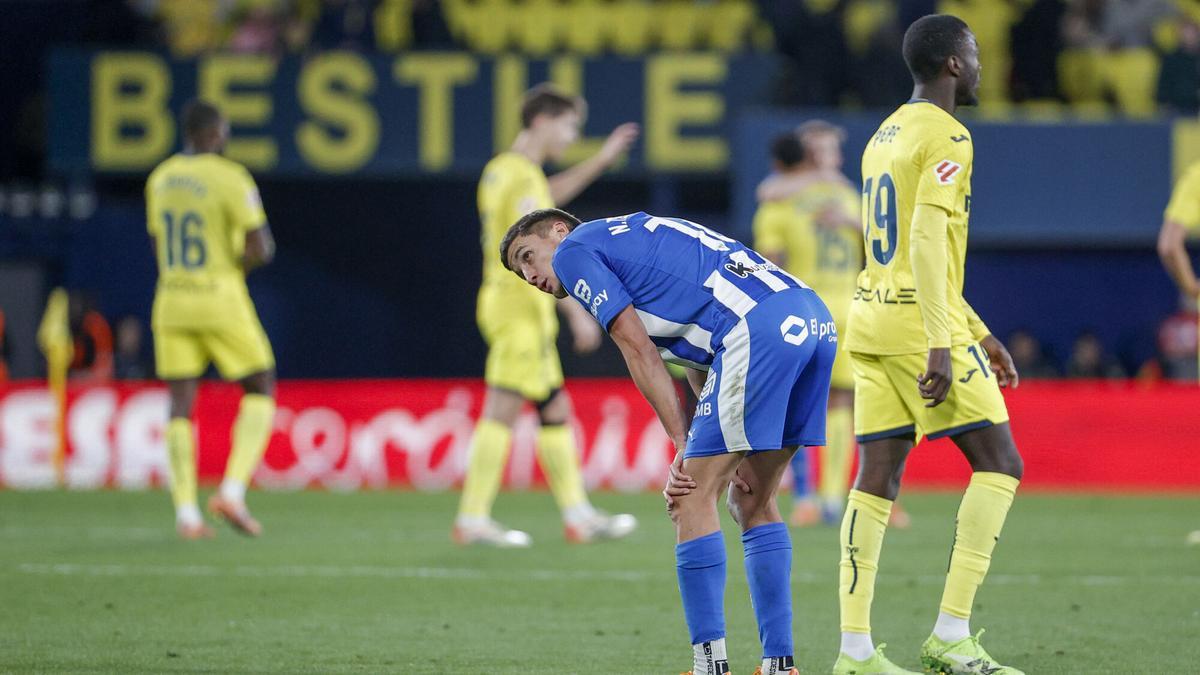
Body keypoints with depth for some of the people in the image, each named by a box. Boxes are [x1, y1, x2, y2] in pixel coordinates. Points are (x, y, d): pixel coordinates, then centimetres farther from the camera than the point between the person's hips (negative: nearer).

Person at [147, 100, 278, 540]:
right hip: (222, 304, -5)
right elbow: (261, 249, -16)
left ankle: (186, 513, -4)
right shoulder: (231, 179, -12)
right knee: (261, 392, 9)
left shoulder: (160, 179, 9)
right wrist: (239, 262, 6)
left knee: (181, 407, 5)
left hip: (172, 304, 5)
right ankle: (233, 491, -6)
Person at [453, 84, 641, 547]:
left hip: (503, 301, 10)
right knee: (502, 411, -11)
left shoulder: (501, 170, 15)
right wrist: (578, 313, -19)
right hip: (521, 306, -10)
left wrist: (601, 161, 37)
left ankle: (577, 513, 17)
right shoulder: (524, 178, -15)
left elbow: (548, 197, 37)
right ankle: (473, 519, -12)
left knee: (555, 409, 13)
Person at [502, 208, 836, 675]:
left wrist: (683, 445, 3)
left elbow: (640, 352, 2)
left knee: (694, 497, -1)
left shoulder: (575, 248, 11)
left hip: (760, 329, -9)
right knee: (752, 503, 17)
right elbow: (706, 372, 25)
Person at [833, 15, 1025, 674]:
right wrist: (940, 345, -22)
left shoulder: (883, 138, 19)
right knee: (999, 464, -3)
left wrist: (979, 333, 26)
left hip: (871, 322, 9)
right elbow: (926, 241, -20)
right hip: (918, 324, -9)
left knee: (877, 479, 5)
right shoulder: (945, 138, -10)